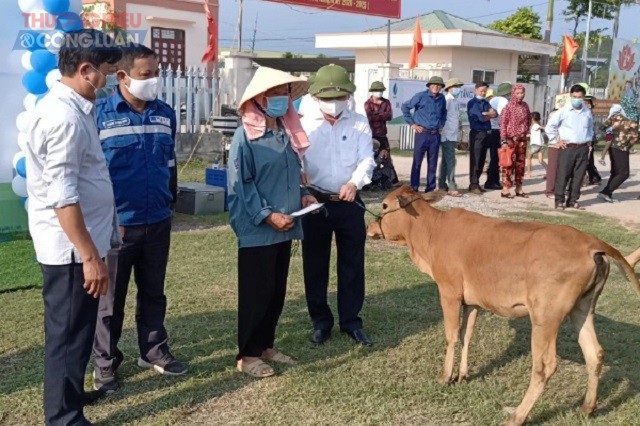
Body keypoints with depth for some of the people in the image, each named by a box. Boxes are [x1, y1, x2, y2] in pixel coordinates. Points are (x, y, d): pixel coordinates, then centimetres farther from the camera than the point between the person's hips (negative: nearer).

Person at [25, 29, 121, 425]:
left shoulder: (73, 108, 11)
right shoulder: (65, 117, -21)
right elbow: (62, 197, -26)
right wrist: (90, 256, -24)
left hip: (76, 243, 10)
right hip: (71, 247, -10)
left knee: (74, 330, 22)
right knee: (69, 333, 2)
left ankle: (69, 393, 39)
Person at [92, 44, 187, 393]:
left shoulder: (165, 114, 4)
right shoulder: (99, 114, -11)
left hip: (158, 222, 5)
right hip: (116, 223, -4)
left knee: (153, 292, 18)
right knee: (111, 297, 9)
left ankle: (154, 350, 34)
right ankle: (105, 364, 23)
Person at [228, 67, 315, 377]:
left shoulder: (288, 132, 9)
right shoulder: (246, 135, -13)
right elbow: (240, 184, -16)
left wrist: (302, 195, 3)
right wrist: (266, 215, -21)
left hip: (284, 228, 8)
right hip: (257, 231, -8)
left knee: (277, 292, 15)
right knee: (255, 293, 2)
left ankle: (265, 345, 30)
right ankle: (247, 355, 15)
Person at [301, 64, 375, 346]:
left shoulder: (360, 123, 3)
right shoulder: (305, 125, 1)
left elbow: (367, 159, -6)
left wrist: (355, 183, -26)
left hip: (350, 203, 0)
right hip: (315, 201, 0)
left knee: (353, 263, 7)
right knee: (315, 264, 7)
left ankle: (351, 321, 21)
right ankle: (320, 322, 21)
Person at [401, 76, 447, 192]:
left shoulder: (442, 98, 9)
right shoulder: (421, 96, -5)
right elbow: (405, 107, -3)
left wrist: (442, 124, 15)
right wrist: (412, 123, -4)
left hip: (435, 135, 4)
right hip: (422, 133, -4)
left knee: (432, 163, 7)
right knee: (417, 161, -1)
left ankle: (430, 188, 15)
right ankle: (414, 187, 5)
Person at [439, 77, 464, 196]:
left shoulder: (455, 101, 15)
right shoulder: (446, 100, -12)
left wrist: (457, 134, 12)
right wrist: (444, 134, -18)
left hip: (453, 136, 9)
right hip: (447, 136, -9)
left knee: (445, 161, 13)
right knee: (451, 161, -9)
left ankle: (442, 186, 19)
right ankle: (452, 188, -8)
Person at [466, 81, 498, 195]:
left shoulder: (486, 103, 16)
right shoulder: (472, 103, -5)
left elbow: (495, 114, 2)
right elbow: (481, 118, -15)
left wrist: (486, 114, -15)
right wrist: (490, 115, 1)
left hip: (486, 134, 7)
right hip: (477, 134, -7)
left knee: (481, 161, 9)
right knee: (475, 160, -6)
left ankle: (477, 183, 16)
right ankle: (473, 185, -4)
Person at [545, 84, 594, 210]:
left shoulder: (587, 112, 10)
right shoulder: (563, 111, -4)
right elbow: (550, 126, 0)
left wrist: (589, 140, 17)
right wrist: (557, 141, -2)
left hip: (583, 149, 4)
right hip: (567, 148, -4)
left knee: (578, 176, 6)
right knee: (562, 175, -4)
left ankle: (573, 200, 15)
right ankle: (559, 201, 3)